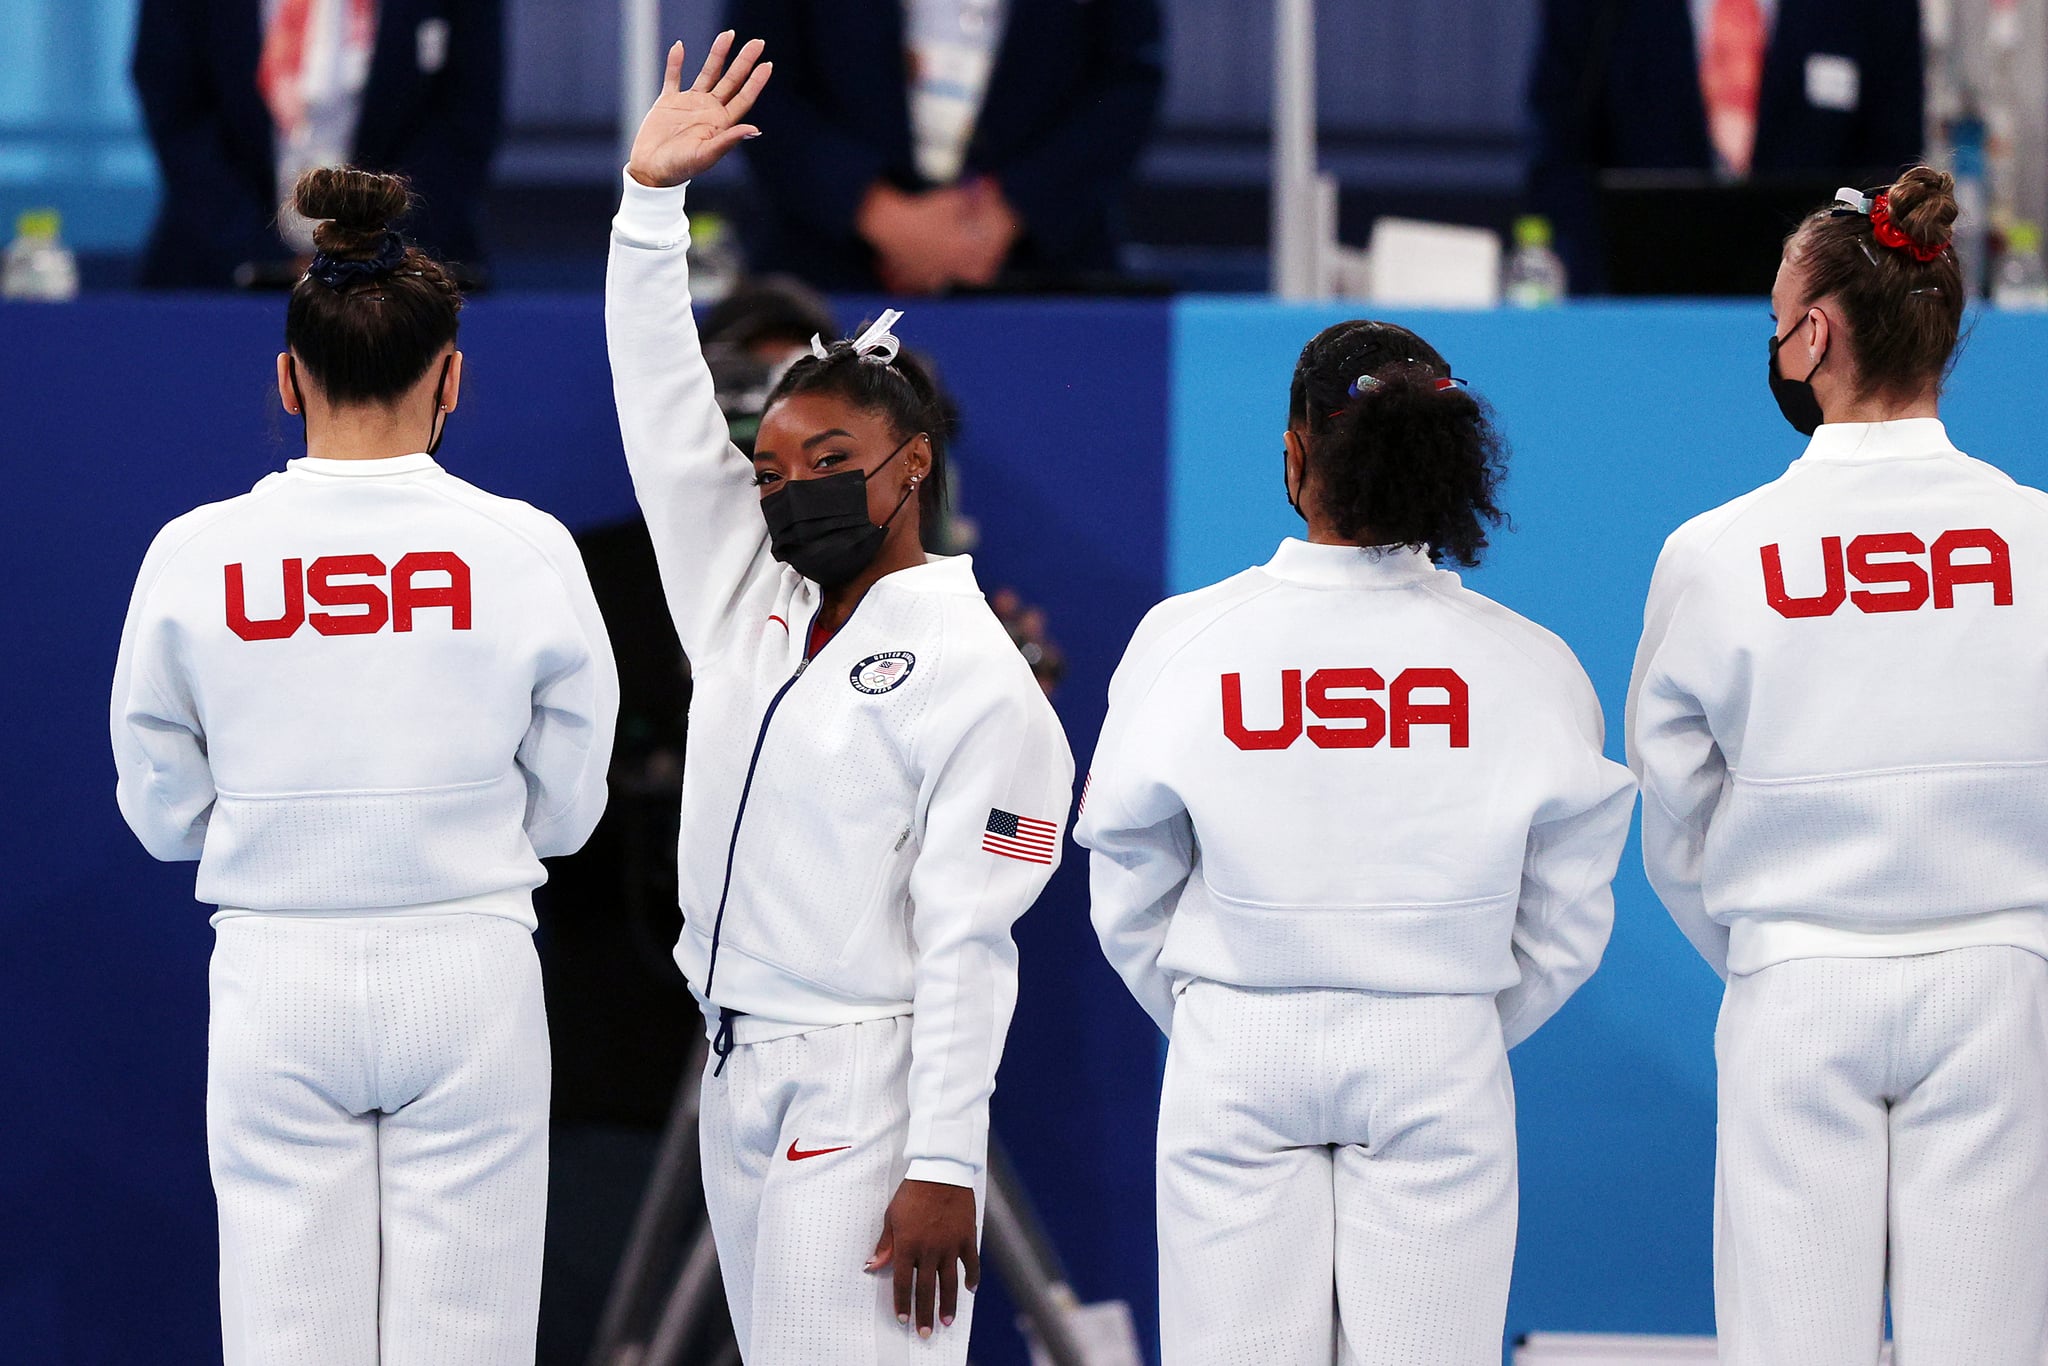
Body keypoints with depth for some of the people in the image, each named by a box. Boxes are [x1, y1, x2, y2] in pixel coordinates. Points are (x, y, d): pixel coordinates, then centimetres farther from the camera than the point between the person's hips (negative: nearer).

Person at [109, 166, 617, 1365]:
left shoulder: (197, 557, -5)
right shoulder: (524, 551, -6)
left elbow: (163, 812, 4)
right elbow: (566, 808, 3)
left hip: (277, 983, 1)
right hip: (468, 973, 0)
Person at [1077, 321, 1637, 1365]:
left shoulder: (1184, 642, -5)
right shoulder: (1527, 663, -4)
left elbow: (1128, 901, 2)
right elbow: (1566, 925, 3)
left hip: (1234, 1069, 0)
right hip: (1443, 1073, 0)